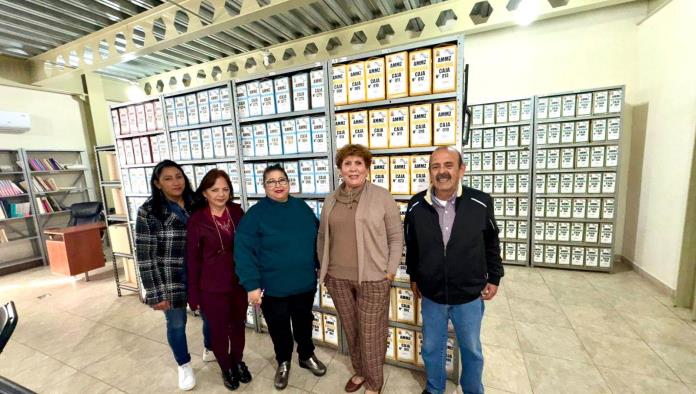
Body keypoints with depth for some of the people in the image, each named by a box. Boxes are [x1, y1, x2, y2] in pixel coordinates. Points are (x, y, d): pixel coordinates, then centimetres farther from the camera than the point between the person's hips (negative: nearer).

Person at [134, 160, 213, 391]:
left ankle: (210, 350, 47)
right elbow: (144, 255, -11)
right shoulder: (148, 212, -12)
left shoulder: (196, 204, -2)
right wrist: (155, 293, -12)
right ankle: (184, 366, 42)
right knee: (176, 323, 15)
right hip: (170, 279, -3)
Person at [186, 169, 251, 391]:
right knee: (218, 330, 16)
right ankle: (226, 368, 43)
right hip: (212, 287, -2)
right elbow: (192, 260, -7)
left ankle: (238, 362, 47)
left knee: (238, 325, 20)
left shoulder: (237, 212, -5)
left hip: (239, 283, 3)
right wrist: (193, 295, -4)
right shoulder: (197, 220, -13)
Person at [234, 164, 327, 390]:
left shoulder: (302, 208, -2)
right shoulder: (255, 214, -14)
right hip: (273, 287, -3)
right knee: (279, 327, 19)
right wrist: (252, 285, -18)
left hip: (305, 283, 3)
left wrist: (321, 265, 10)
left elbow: (317, 238, 7)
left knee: (304, 321, 23)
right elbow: (244, 251, -15)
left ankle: (307, 356, 50)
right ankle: (283, 362, 47)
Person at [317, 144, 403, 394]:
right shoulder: (331, 200, 6)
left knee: (371, 333, 9)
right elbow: (322, 237, 13)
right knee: (350, 329, 20)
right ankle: (359, 371, 45)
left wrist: (390, 271, -8)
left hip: (373, 278, -4)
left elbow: (396, 237, -5)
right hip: (338, 278, 4)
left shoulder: (382, 197, -7)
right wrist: (324, 268, 12)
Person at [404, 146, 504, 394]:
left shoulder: (481, 203, -14)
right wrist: (413, 277, 9)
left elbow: (492, 244, 2)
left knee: (471, 350, 22)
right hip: (431, 294, 1)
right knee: (431, 348, 20)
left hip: (470, 295, 0)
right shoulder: (416, 206, -12)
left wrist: (494, 278, 4)